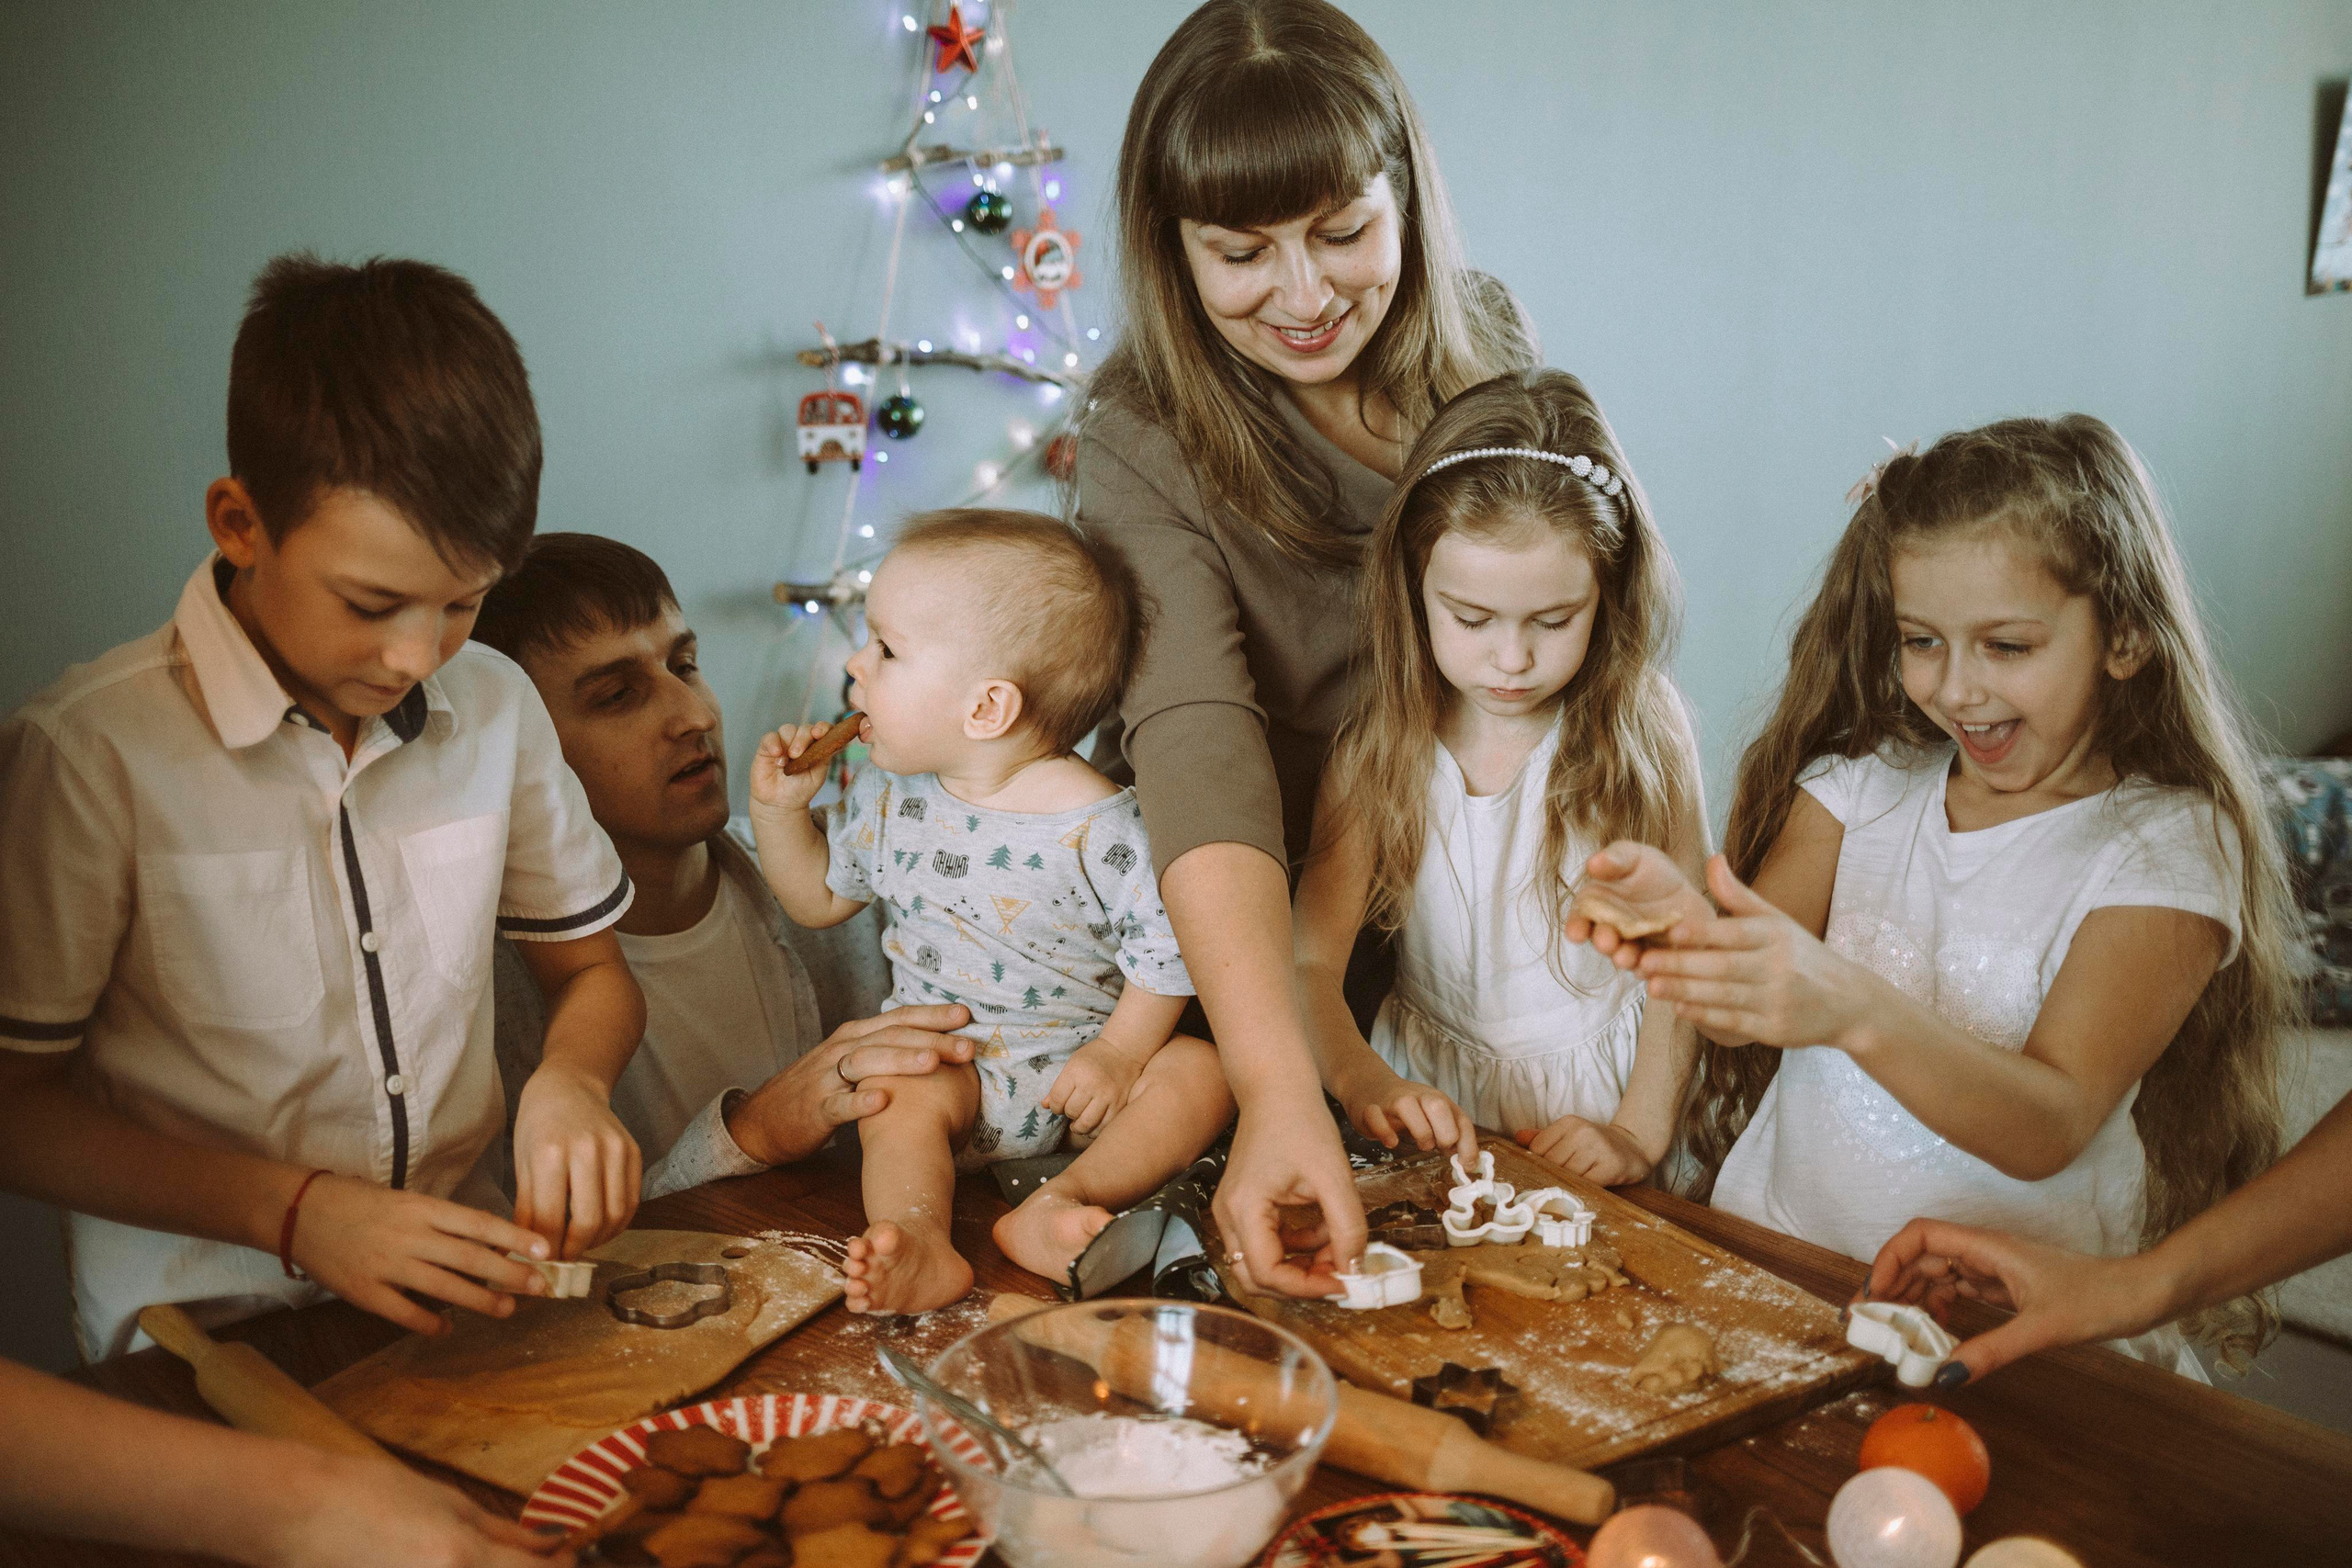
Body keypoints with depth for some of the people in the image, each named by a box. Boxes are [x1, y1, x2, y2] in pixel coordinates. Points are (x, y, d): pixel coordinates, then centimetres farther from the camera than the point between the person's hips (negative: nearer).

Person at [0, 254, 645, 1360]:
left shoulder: (496, 706, 2)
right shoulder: (92, 751, -13)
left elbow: (593, 974, 14)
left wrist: (570, 1083, -8)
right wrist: (292, 1212, -16)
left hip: (466, 1295, 3)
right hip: (203, 1335, -3)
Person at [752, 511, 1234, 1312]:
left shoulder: (1101, 825, -16)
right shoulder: (887, 801, 1)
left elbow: (1167, 951, -10)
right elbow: (822, 897, 16)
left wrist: (1120, 1054, -18)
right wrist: (780, 810, 2)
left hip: (1076, 1065, -2)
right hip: (944, 1058, 2)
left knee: (1199, 1071, -24)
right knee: (896, 1094, -28)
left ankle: (1060, 1202, -39)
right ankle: (917, 1241, -46)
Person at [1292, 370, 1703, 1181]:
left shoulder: (1643, 736, -4)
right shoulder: (1379, 746, -1)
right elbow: (1309, 958, -7)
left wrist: (1638, 1136, -13)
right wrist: (1363, 1082, -26)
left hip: (1588, 1109, -1)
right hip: (1426, 1102, 2)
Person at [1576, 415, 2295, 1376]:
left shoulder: (2166, 846, -6)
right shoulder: (1861, 782, 7)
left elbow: (2047, 1130, -17)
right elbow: (1752, 1002, -4)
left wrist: (1856, 1009, -35)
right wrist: (1686, 927, -28)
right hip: (1774, 1250, 3)